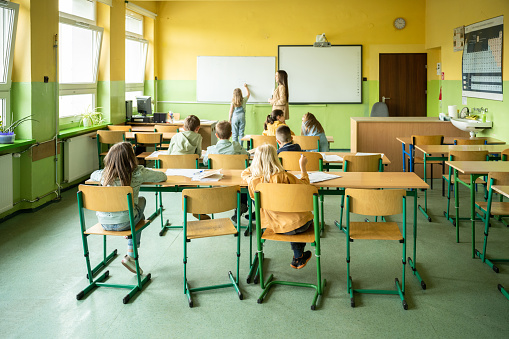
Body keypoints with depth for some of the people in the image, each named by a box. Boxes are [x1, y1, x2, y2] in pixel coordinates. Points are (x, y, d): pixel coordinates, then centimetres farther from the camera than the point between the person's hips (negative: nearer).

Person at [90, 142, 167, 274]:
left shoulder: (104, 174, 1)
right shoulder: (138, 173, -10)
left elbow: (92, 175, 25)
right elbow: (162, 177, 4)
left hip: (104, 222, 5)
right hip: (124, 223, -5)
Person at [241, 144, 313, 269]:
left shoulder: (253, 181, -10)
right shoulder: (283, 176, -21)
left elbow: (245, 173, 16)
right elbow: (304, 184, -3)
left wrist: (257, 163, 23)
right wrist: (303, 166, 7)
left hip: (277, 227, 4)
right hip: (300, 224, -4)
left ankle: (298, 257, 46)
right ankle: (298, 258, 39)